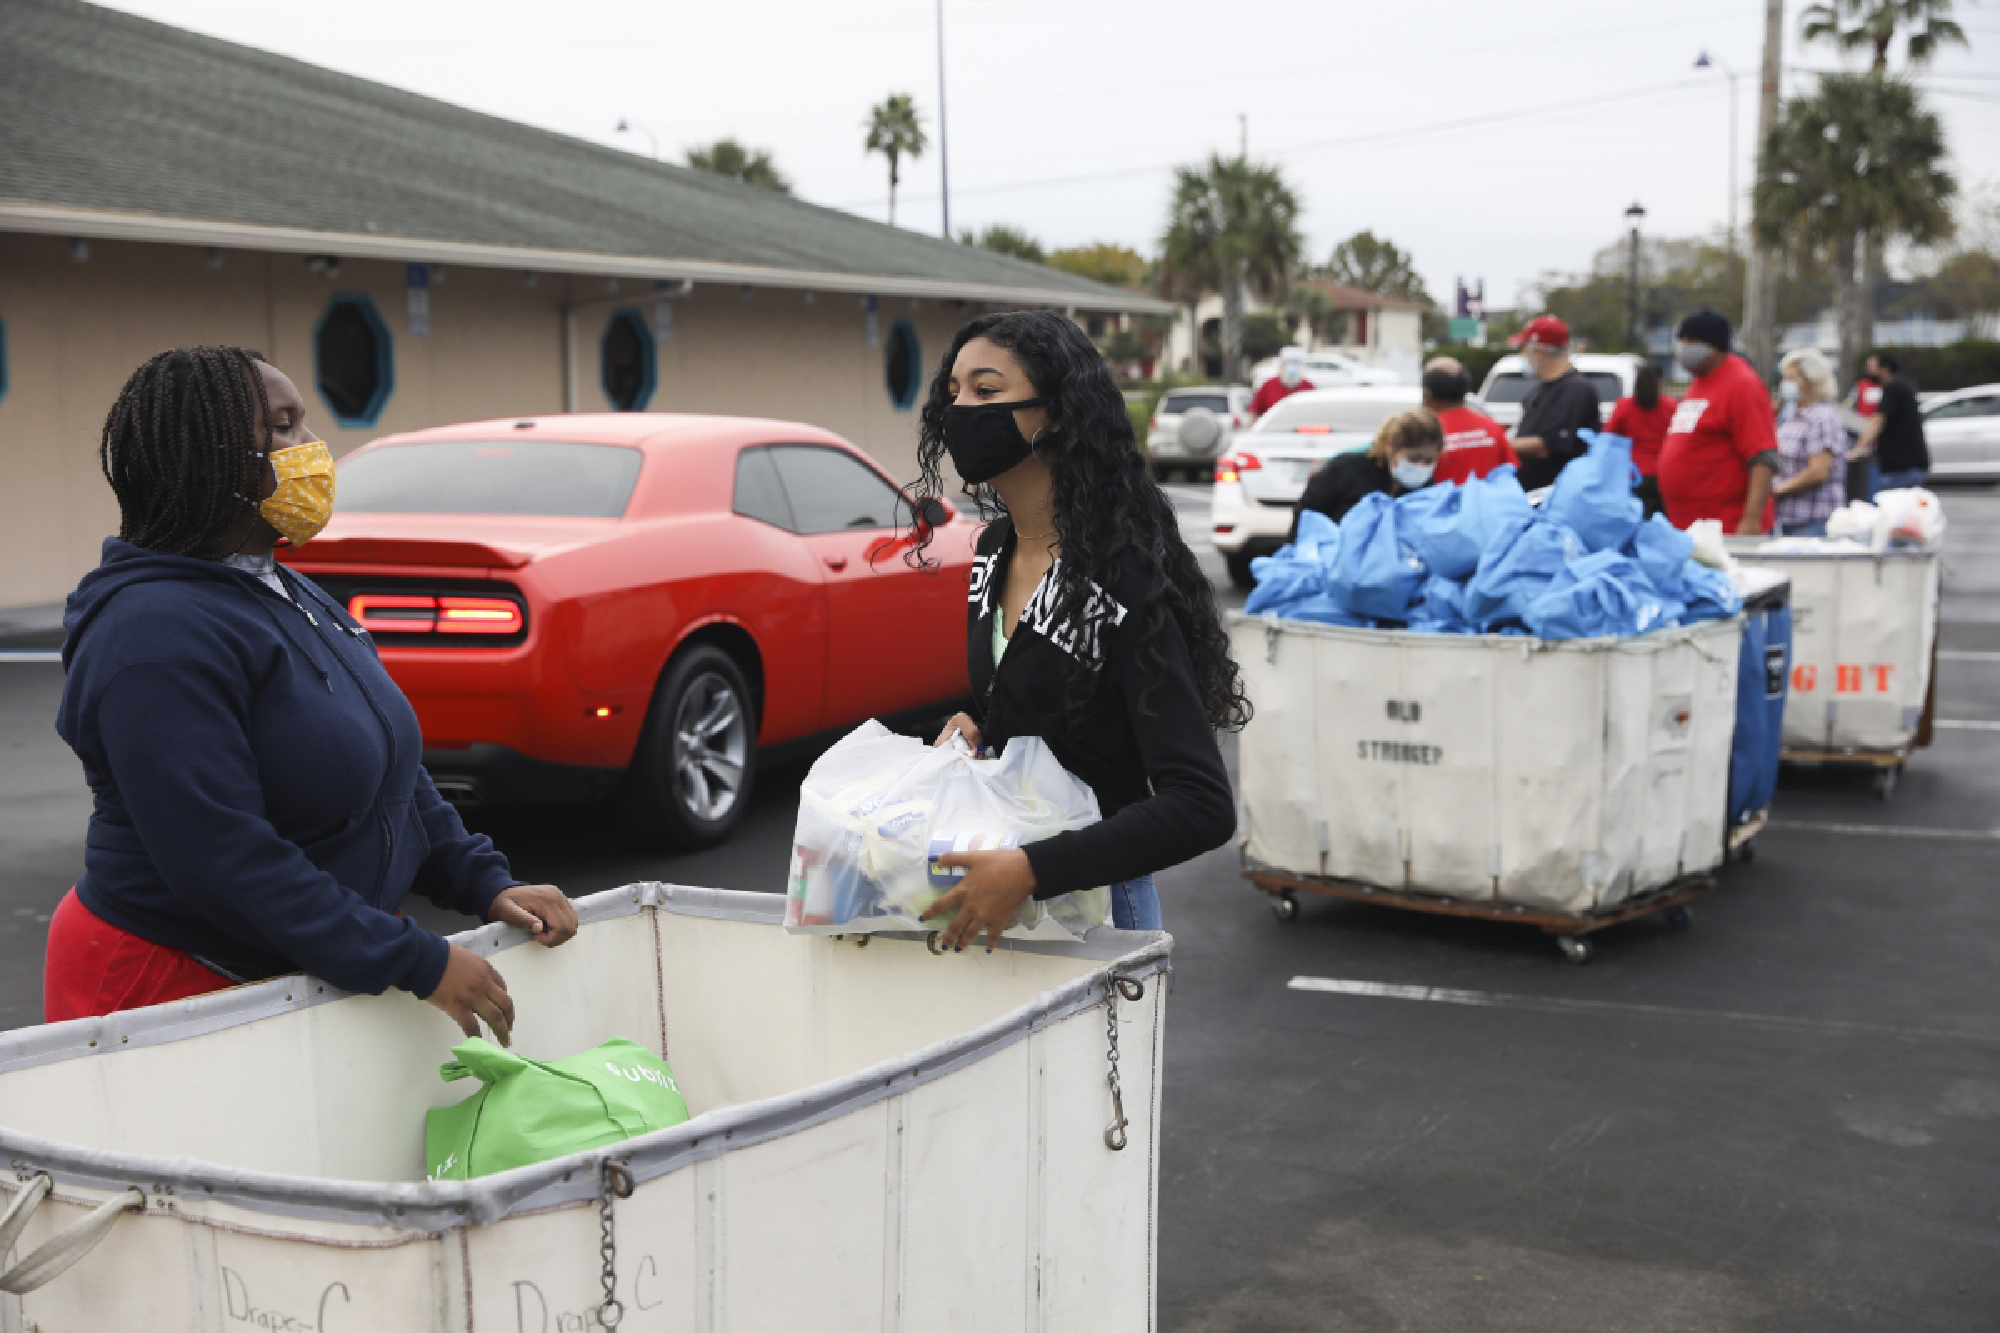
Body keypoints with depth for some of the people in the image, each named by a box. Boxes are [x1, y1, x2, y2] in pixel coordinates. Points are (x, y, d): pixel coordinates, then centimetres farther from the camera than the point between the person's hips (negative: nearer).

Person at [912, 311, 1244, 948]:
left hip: (1092, 898, -7)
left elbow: (1203, 807, -28)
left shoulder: (1121, 579, -22)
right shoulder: (996, 549, 3)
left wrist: (1031, 870, -35)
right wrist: (971, 729, -2)